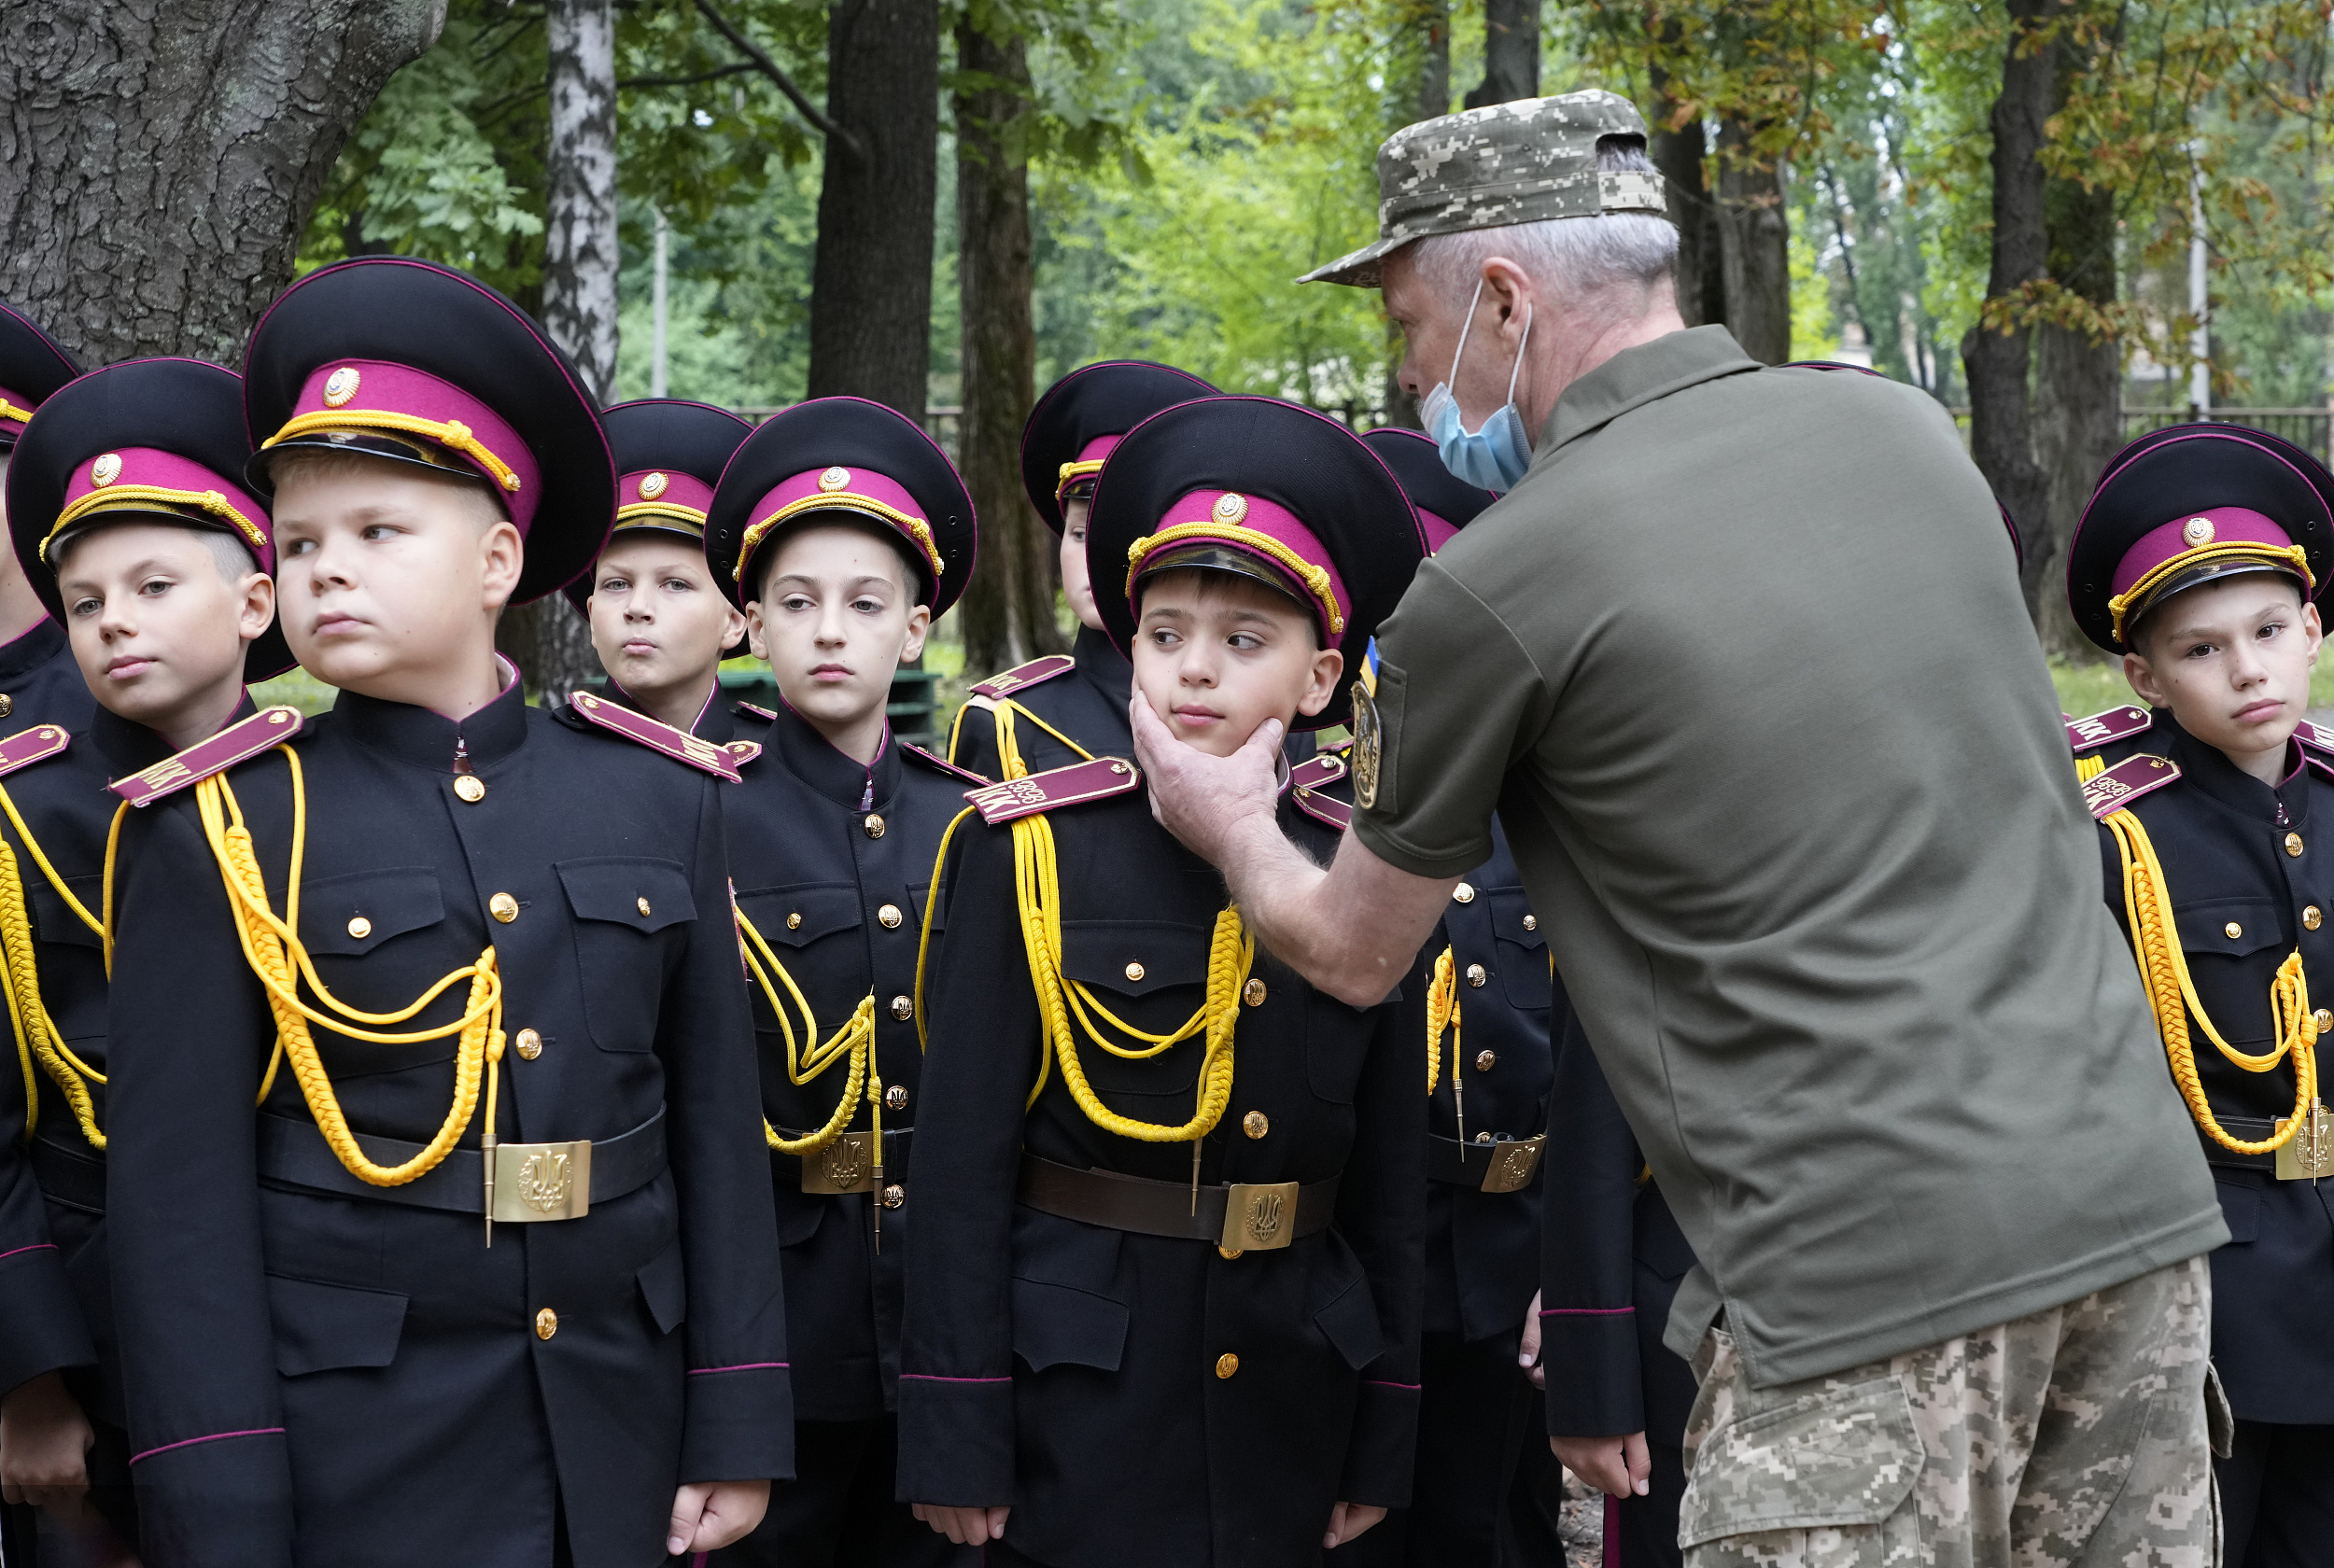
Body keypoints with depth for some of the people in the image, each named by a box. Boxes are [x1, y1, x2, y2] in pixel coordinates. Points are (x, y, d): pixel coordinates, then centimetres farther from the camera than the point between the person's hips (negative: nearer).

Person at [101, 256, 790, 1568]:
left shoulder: (658, 800, 4)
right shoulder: (220, 832, -4)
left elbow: (718, 1124, 7)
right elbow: (182, 1197, -6)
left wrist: (738, 1430, 4)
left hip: (620, 1434, 3)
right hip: (352, 1452, -3)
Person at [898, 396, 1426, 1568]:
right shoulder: (1032, 853, -6)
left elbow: (1389, 1181, 6)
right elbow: (961, 1156, -7)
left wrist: (1381, 1442, 6)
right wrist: (954, 1437, -10)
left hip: (1287, 1397, 3)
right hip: (1079, 1398, -3)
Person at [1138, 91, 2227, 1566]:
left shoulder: (1489, 593, -6)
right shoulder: (1903, 424, 10)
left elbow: (1356, 955, 9)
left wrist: (1230, 830, 32)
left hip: (1879, 1261, -6)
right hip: (2134, 1189, 6)